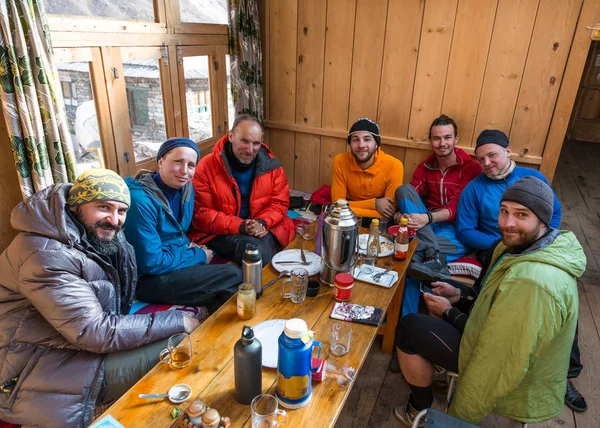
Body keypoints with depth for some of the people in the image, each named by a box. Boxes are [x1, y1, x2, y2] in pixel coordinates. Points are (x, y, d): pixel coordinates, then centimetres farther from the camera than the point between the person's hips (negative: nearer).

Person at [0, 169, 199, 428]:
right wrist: (176, 321, -22)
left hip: (80, 339, 8)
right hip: (42, 369, -8)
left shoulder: (96, 234, 0)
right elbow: (95, 333, -27)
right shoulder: (45, 255, -27)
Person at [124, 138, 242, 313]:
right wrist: (198, 256, -14)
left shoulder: (185, 188, 1)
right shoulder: (141, 200, -24)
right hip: (149, 278, -8)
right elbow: (151, 263, -24)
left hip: (177, 259, 8)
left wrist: (189, 247, -4)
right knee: (233, 278, -15)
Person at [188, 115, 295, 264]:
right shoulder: (206, 168, -11)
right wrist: (240, 226, -23)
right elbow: (201, 213, -12)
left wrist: (262, 223, -18)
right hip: (220, 232, -3)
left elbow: (280, 203, 4)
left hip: (264, 228, 3)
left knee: (263, 248, -30)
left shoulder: (271, 165, -1)